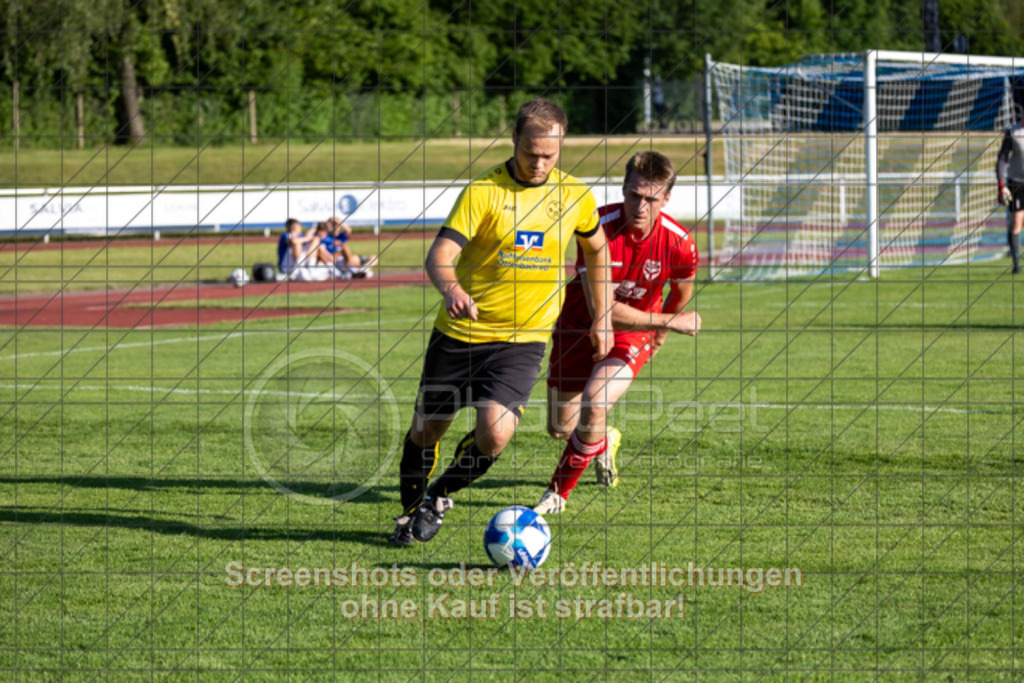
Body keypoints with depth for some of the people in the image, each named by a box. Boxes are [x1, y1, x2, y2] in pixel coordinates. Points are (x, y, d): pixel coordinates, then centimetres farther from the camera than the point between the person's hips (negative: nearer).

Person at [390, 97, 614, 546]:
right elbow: (440, 254, -21)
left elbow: (596, 250, 20)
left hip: (522, 340, 1)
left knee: (495, 434, -19)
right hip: (459, 334, -1)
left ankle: (440, 494, 11)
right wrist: (451, 289, -43)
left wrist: (602, 319, 18)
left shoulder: (575, 195, 0)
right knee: (426, 431, 8)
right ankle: (410, 511, 37)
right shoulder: (484, 191, -11)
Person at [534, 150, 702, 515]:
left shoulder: (678, 243, -22)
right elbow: (602, 309, -31)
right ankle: (604, 442, 48)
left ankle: (558, 493, -5)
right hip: (580, 324, 1)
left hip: (634, 333, -1)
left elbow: (681, 292, 3)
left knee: (594, 406, -26)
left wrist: (660, 332, 17)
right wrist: (669, 322, -29)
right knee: (560, 428, 9)